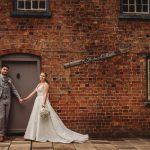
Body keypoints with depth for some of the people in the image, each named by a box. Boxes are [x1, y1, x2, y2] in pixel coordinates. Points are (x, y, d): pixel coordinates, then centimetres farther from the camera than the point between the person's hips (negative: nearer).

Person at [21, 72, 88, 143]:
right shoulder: (39, 84, 18)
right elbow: (33, 92, 21)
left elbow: (45, 94, -15)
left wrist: (43, 104, -24)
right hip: (38, 102, 9)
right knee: (37, 119, 8)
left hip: (43, 102, -9)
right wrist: (26, 98, 19)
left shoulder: (45, 84, -7)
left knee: (44, 120, -7)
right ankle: (41, 136, 12)